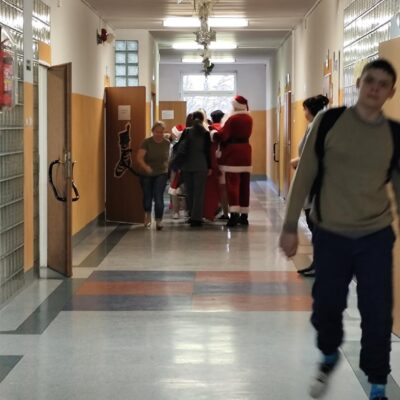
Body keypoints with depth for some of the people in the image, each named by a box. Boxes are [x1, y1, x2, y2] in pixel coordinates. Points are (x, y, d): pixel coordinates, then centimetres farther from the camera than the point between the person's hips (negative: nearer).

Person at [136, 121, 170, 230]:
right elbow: (139, 158, -19)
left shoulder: (167, 143, -3)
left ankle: (159, 221, -10)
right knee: (147, 197, 12)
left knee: (159, 197, -13)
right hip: (147, 175, 0)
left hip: (161, 174, 0)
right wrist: (146, 167, -35)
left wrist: (166, 167, 7)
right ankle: (148, 216, 38)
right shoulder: (146, 142, -13)